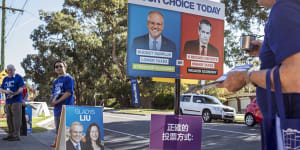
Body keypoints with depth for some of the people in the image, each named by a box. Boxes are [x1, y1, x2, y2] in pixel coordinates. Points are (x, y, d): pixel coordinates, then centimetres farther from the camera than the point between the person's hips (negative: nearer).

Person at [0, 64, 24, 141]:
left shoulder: (18, 77, 0)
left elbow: (21, 89, -8)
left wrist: (13, 94, -22)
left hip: (16, 101, -6)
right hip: (8, 101, 6)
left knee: (16, 118, -8)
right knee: (9, 119, 9)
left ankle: (16, 135, -7)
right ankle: (11, 134, 17)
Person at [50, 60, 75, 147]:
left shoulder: (68, 78, -6)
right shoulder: (56, 81, 18)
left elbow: (68, 92, -14)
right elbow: (54, 94, 21)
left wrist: (56, 101, -15)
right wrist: (52, 102, -1)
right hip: (57, 108, 8)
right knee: (58, 128, 15)